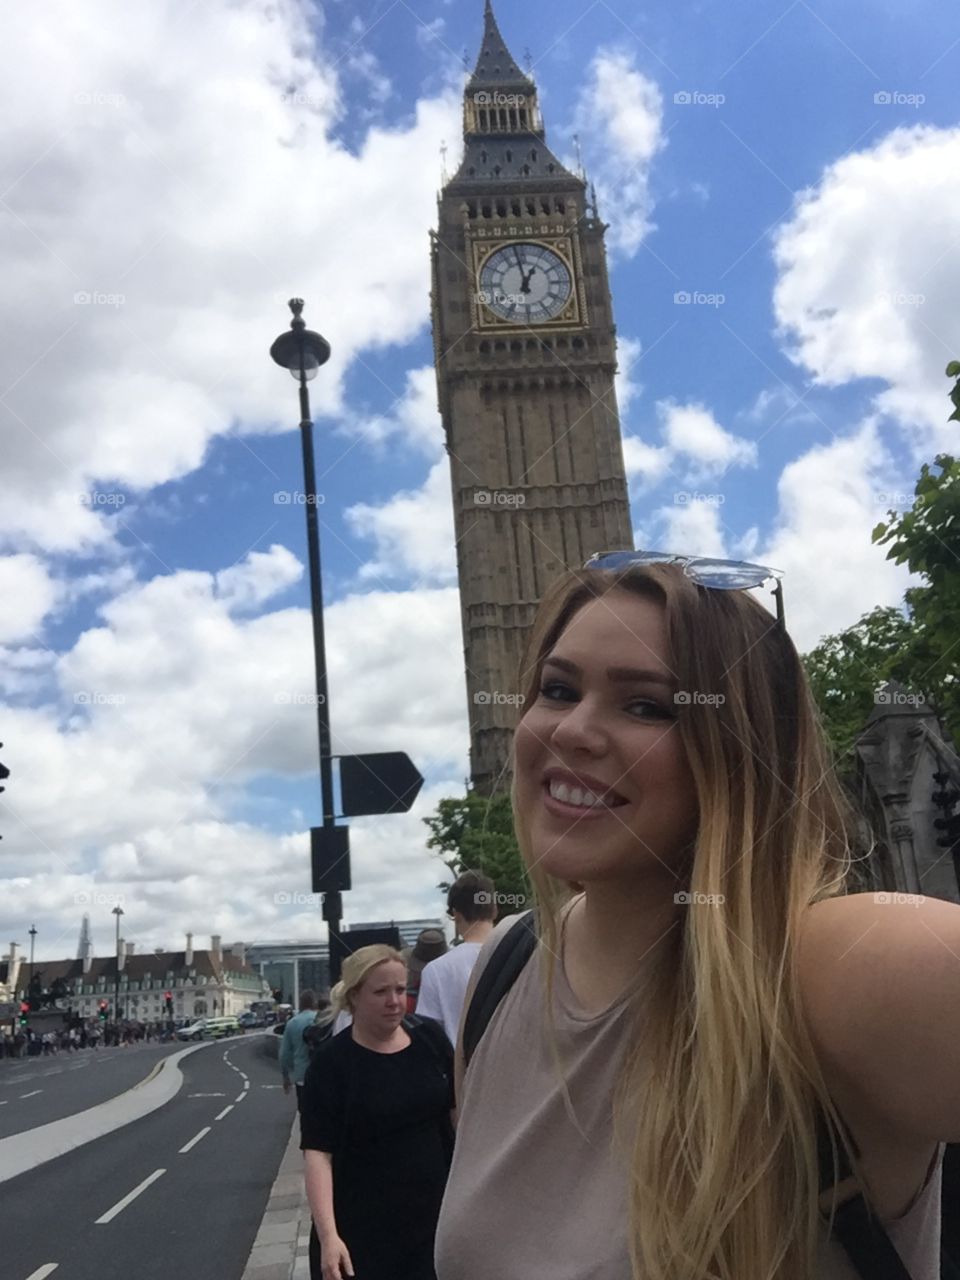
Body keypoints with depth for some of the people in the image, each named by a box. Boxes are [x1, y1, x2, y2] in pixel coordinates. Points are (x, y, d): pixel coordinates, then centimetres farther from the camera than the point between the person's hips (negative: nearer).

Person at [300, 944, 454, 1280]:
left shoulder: (430, 1037, -1)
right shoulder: (331, 1062, -11)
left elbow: (458, 1108, 9)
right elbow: (317, 1152, -15)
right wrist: (328, 1235, -24)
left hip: (435, 1215, 3)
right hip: (363, 1228, -3)